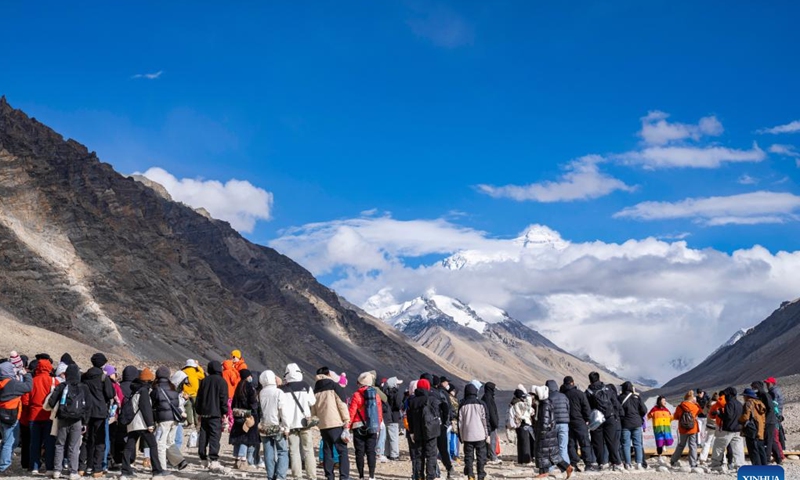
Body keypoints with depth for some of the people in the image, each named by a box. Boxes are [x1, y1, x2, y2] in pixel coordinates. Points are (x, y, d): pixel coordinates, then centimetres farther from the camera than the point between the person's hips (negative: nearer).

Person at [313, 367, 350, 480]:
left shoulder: (316, 390, 12)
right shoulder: (334, 386, -2)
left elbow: (313, 411, 16)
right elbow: (342, 404, -8)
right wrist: (347, 421, -5)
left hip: (323, 425, 5)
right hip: (336, 424, -5)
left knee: (327, 451, 12)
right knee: (342, 450, -2)